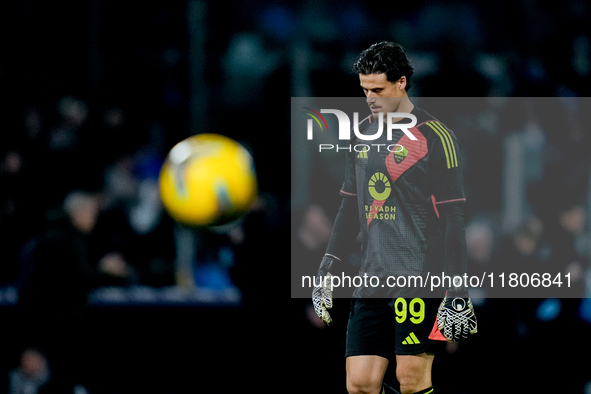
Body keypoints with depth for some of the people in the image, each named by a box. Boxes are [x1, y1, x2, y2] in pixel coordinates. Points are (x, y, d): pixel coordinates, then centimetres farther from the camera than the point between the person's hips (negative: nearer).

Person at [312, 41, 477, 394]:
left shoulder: (434, 137, -7)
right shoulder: (362, 135, 14)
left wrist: (457, 293, -15)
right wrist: (328, 271, 16)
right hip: (372, 284, 6)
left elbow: (454, 219, -9)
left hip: (421, 282, -6)